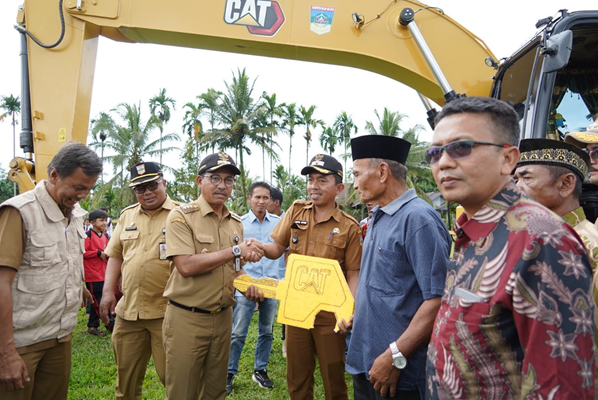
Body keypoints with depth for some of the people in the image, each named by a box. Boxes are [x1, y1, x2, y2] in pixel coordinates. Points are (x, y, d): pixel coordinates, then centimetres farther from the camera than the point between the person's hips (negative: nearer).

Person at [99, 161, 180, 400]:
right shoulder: (127, 216, 12)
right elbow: (116, 255, 16)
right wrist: (108, 291, 6)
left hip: (166, 311, -5)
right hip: (128, 309, 5)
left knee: (172, 376, 2)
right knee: (126, 377, 17)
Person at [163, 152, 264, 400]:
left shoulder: (236, 222, 8)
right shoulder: (181, 217, -11)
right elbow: (186, 266, -23)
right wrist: (236, 251, -21)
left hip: (223, 317, 6)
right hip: (187, 317, -5)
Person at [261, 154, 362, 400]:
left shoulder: (349, 227, -8)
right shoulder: (296, 210, 1)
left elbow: (353, 274, -6)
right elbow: (277, 248, 4)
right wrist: (259, 247, -18)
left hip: (329, 314, -3)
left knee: (333, 378, 11)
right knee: (297, 379, 16)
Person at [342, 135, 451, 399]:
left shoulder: (418, 218, -17)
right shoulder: (378, 218, 10)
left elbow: (438, 299, -23)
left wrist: (395, 357, -23)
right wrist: (356, 313, 9)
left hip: (399, 373, -8)